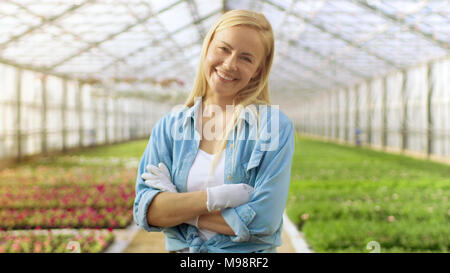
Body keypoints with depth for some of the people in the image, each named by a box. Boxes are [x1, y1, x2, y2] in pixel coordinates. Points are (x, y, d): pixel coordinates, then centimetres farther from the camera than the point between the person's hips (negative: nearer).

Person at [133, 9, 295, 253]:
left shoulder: (275, 126, -11)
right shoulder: (169, 126, -1)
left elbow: (262, 223, -18)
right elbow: (144, 211, -9)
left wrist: (175, 208, -12)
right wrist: (214, 197, -21)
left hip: (248, 252, -2)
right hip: (180, 250, 3)